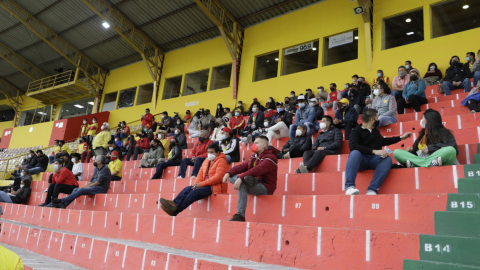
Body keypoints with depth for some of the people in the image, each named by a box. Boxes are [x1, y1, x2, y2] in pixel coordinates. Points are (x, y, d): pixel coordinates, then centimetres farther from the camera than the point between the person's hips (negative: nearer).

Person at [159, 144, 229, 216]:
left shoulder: (221, 161, -6)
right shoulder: (206, 161, 20)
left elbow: (218, 177, -17)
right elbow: (200, 174, 15)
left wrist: (201, 184, -18)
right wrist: (196, 184, -7)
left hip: (215, 187, -8)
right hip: (206, 186, 8)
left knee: (195, 192, -27)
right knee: (187, 189, -13)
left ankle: (175, 211, -31)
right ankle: (174, 204, -30)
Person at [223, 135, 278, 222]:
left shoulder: (270, 158, -12)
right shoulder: (254, 156, 15)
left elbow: (256, 170, -26)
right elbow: (243, 166, 4)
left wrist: (241, 178, -35)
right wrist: (228, 173, -11)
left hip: (265, 187, -8)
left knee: (241, 184, -34)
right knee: (231, 177, -5)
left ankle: (240, 215, -32)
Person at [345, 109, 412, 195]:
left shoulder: (375, 131, 23)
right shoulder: (356, 131, 0)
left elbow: (383, 141, 42)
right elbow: (352, 146, -20)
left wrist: (401, 137, 44)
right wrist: (374, 151, -27)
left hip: (375, 159, 5)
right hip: (361, 160, -5)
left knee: (387, 159, -27)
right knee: (355, 153, -38)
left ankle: (372, 190, -37)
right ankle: (349, 186, -47)